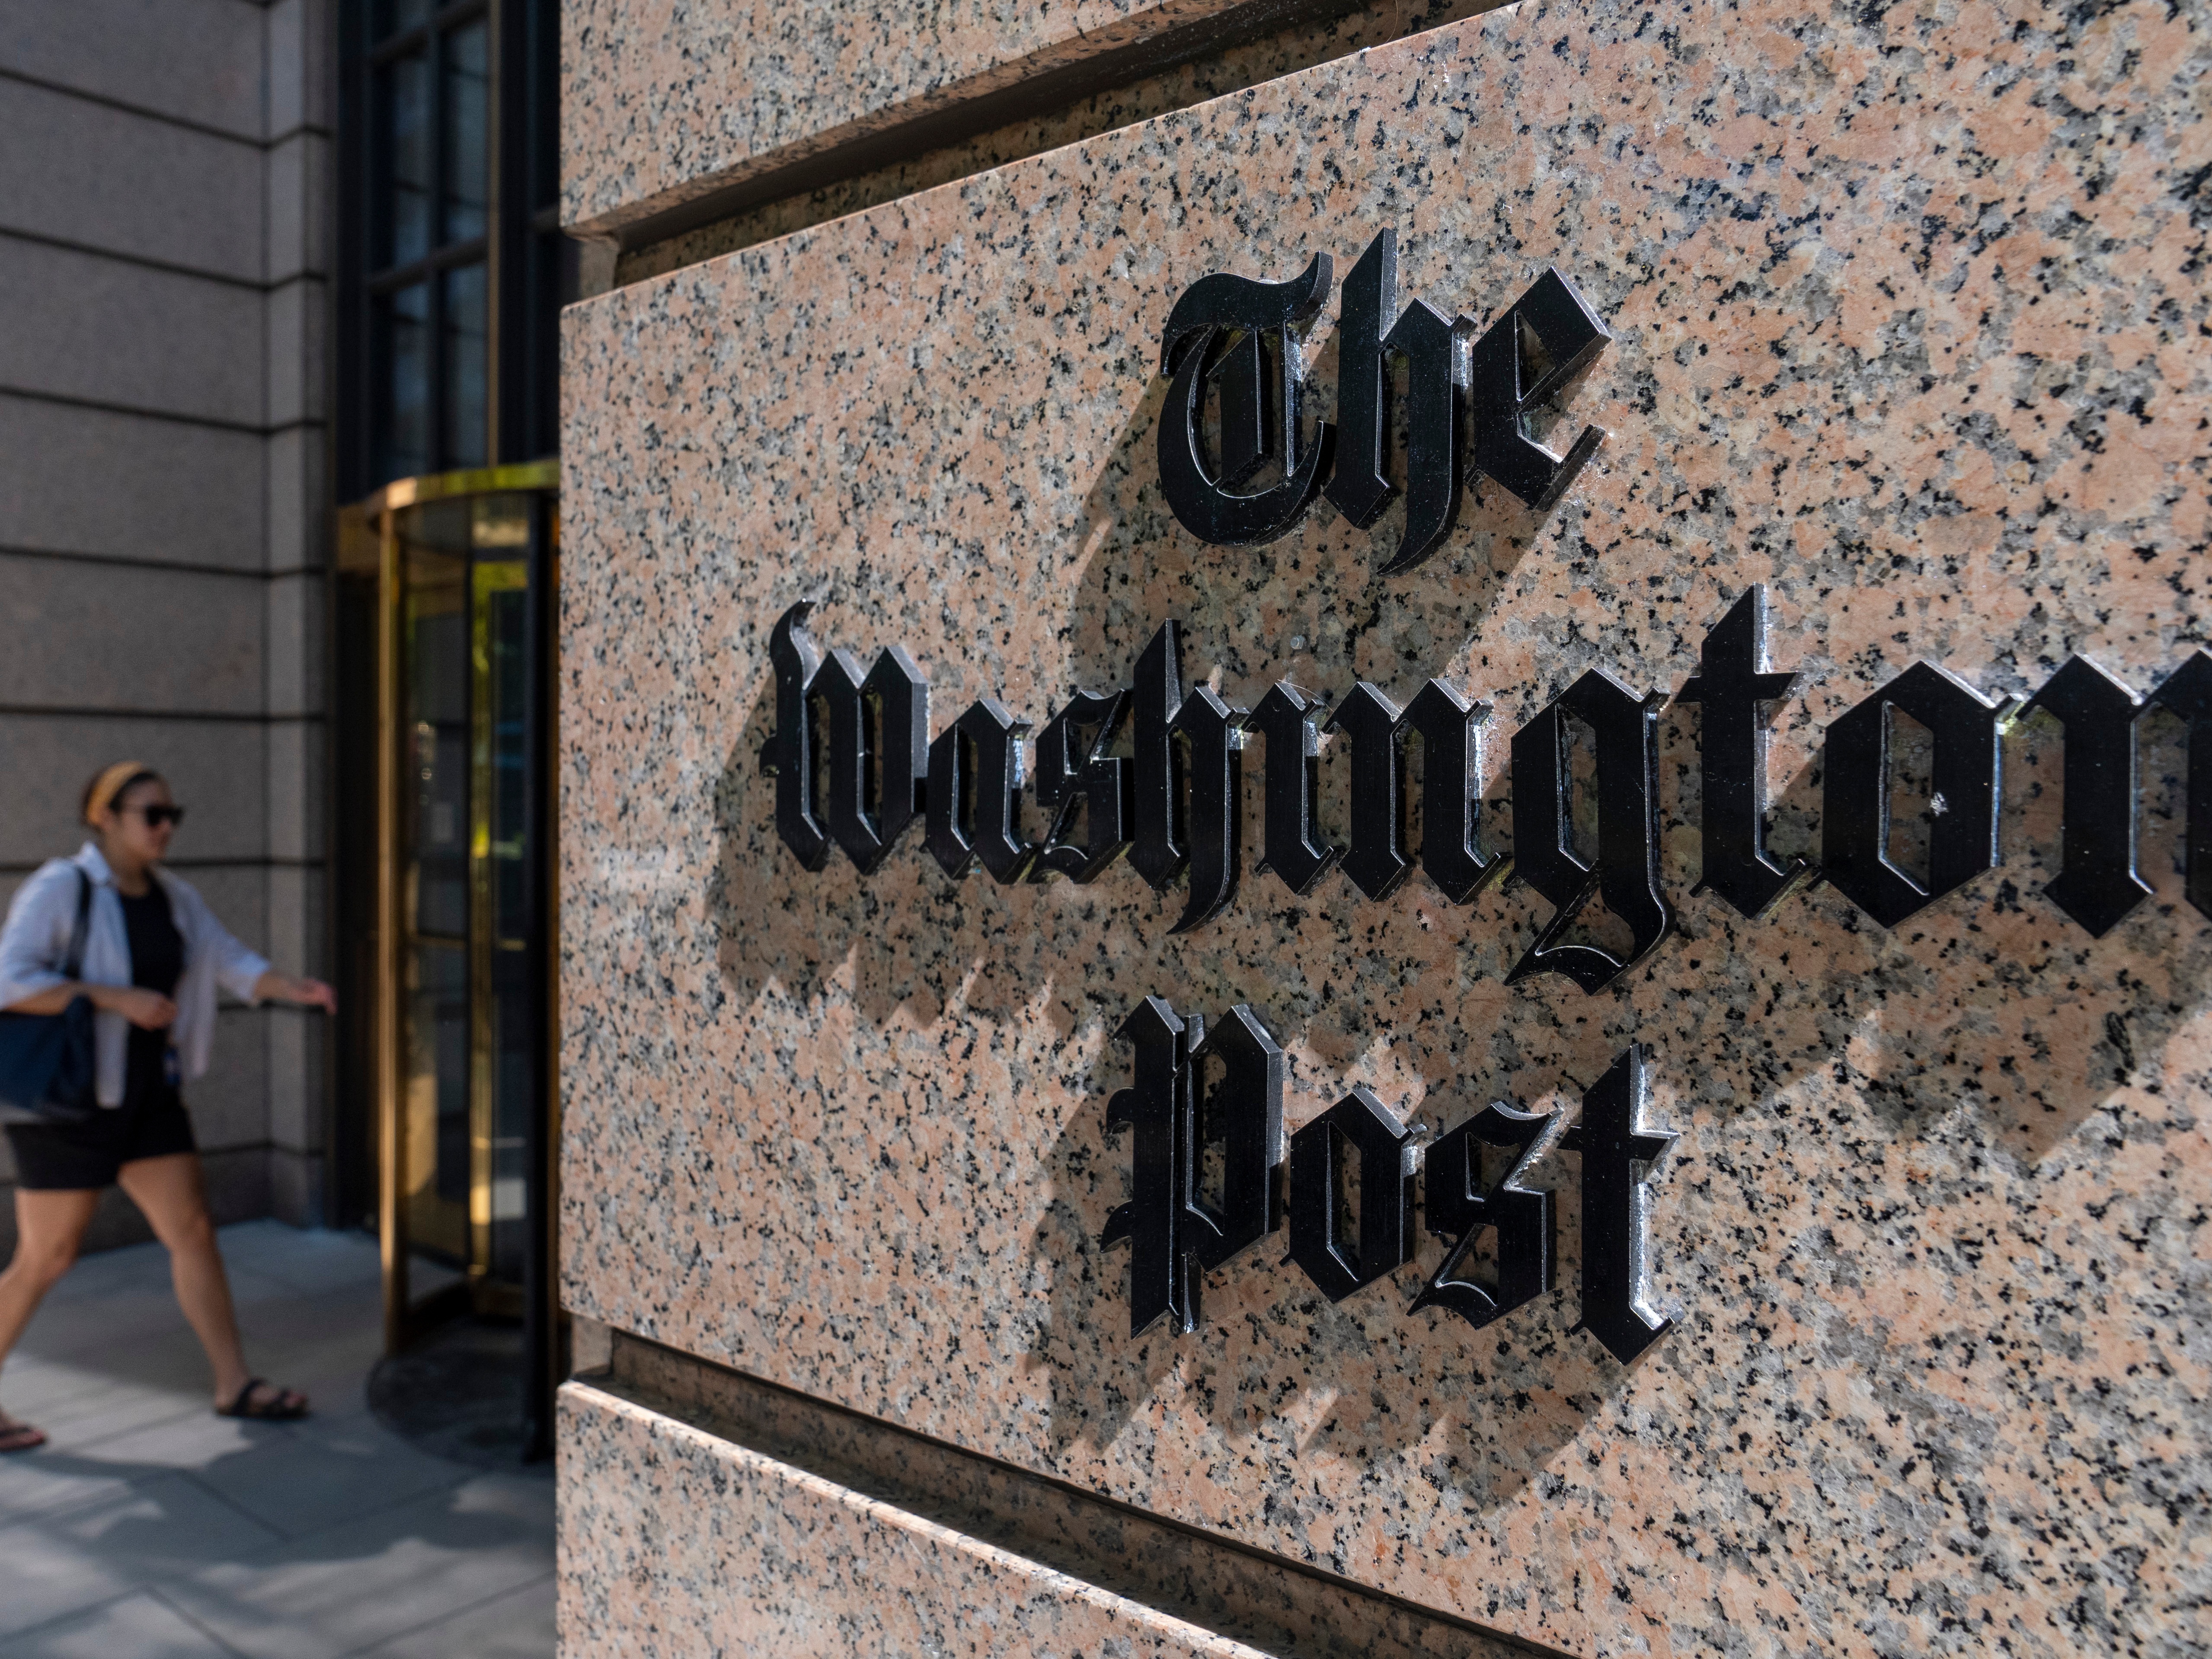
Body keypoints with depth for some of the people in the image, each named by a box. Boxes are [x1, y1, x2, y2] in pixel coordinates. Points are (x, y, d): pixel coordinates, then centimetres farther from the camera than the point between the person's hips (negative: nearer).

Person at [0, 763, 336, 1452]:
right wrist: (119, 999, -25)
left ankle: (235, 1386, 13)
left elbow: (233, 963, 6)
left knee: (194, 1233, 6)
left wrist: (295, 990, -12)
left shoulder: (173, 898, 7)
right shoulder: (60, 887, -13)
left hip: (146, 1092, 7)